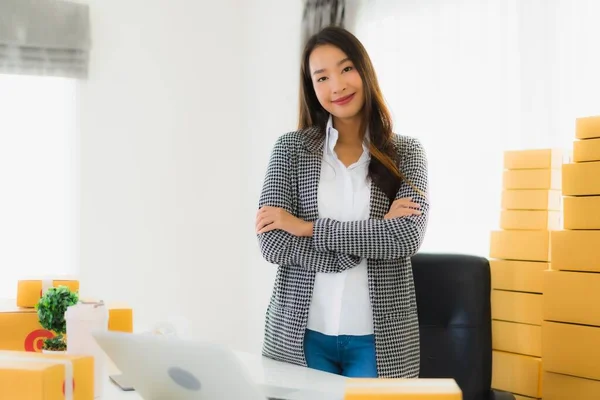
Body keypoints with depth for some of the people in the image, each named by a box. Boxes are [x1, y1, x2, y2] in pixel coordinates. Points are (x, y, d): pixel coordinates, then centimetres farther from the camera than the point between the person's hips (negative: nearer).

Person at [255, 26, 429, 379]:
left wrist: (307, 227, -14)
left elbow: (407, 237, -14)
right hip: (301, 335, 0)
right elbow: (272, 242, -9)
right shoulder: (291, 148, 2)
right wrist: (372, 236, -15)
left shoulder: (407, 152, 2)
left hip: (379, 339, 0)